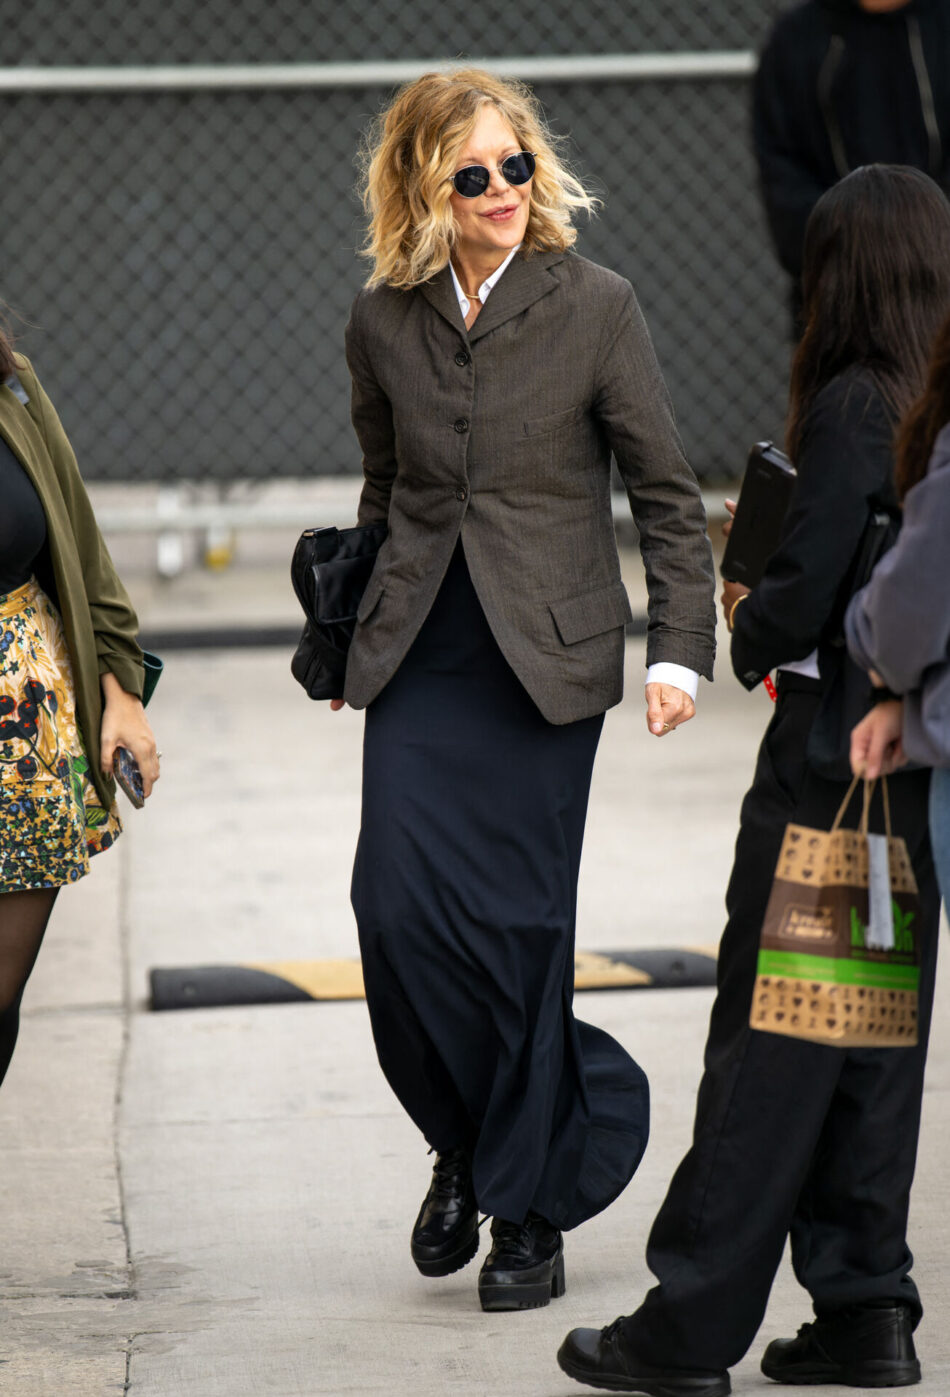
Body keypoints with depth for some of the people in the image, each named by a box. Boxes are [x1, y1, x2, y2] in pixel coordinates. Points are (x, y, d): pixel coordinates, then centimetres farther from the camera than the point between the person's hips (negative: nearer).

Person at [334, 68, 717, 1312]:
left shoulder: (594, 307, -3)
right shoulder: (383, 322, 6)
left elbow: (668, 494, 0)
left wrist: (681, 645, -8)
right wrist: (349, 637, 22)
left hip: (543, 657, -3)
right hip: (417, 658, 3)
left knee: (521, 925, -3)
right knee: (398, 905, -9)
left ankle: (529, 1207, 12)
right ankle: (465, 1143, 17)